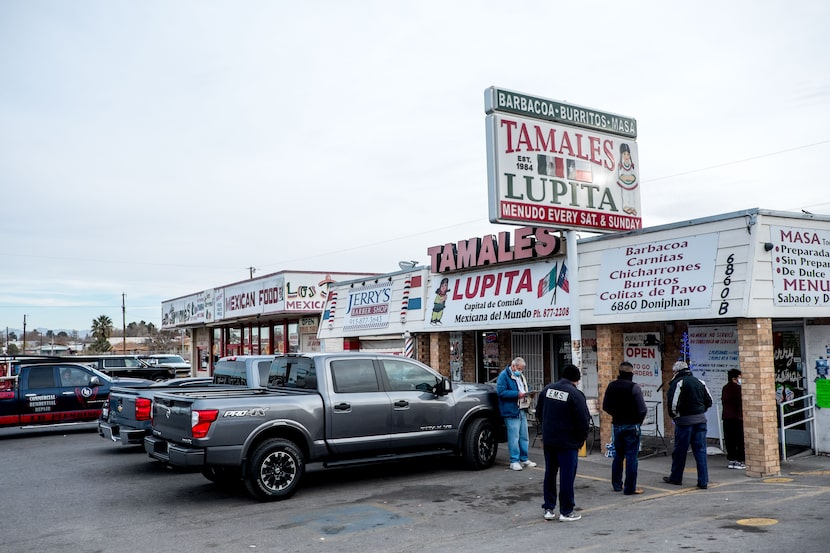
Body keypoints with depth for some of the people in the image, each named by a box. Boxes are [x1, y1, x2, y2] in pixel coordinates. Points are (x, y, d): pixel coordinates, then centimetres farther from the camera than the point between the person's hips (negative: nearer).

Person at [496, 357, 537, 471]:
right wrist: (517, 394, -22)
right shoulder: (504, 375, -9)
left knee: (524, 437, 13)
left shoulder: (521, 376, 18)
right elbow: (501, 392, -18)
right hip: (511, 411, -8)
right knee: (514, 437, -7)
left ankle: (524, 459, 24)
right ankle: (514, 461, 0)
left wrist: (527, 393, 5)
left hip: (522, 410, 9)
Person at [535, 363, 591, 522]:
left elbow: (539, 413, 12)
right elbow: (584, 420, -14)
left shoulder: (547, 389, 3)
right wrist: (581, 439, 1)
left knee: (550, 474, 15)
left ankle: (549, 509, 19)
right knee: (567, 476, 3)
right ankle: (566, 511, 10)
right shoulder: (575, 394, -15)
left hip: (548, 440, 6)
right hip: (568, 442, -5)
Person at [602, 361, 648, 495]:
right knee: (631, 457, 1)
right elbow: (642, 409, -16)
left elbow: (605, 406, 8)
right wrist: (638, 421, 2)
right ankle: (630, 488, 4)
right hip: (631, 426, -5)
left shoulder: (611, 386, 2)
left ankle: (617, 484, 24)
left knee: (618, 456, 17)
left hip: (617, 426, 5)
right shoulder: (634, 387, -15)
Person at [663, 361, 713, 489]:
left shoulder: (677, 383, -9)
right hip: (701, 420, 6)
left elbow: (672, 403, -17)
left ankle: (675, 478, 20)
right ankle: (703, 481, 5)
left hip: (684, 421, -5)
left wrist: (674, 416, -1)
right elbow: (709, 401, 17)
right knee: (700, 450, 7)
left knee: (680, 450, 7)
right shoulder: (699, 381, 12)